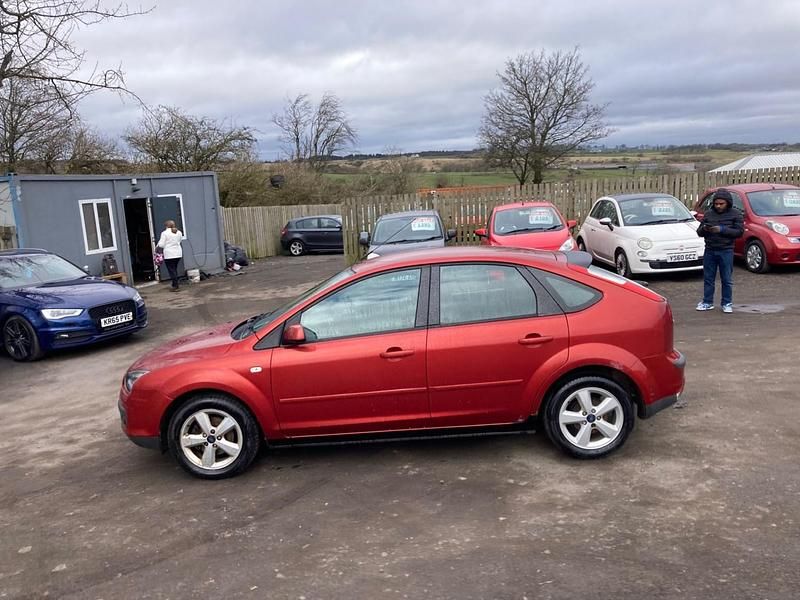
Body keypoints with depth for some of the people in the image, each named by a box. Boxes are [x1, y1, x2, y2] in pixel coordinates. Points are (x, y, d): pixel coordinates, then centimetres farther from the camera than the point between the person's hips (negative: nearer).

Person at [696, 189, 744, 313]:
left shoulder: (735, 214, 2)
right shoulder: (708, 214, 11)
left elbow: (740, 232, -7)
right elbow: (699, 232, 12)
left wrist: (722, 230, -16)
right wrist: (704, 229, -12)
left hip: (726, 251, -3)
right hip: (710, 251, 3)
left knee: (727, 279, 2)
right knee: (708, 278, 6)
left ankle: (727, 303, 12)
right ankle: (707, 302, 14)